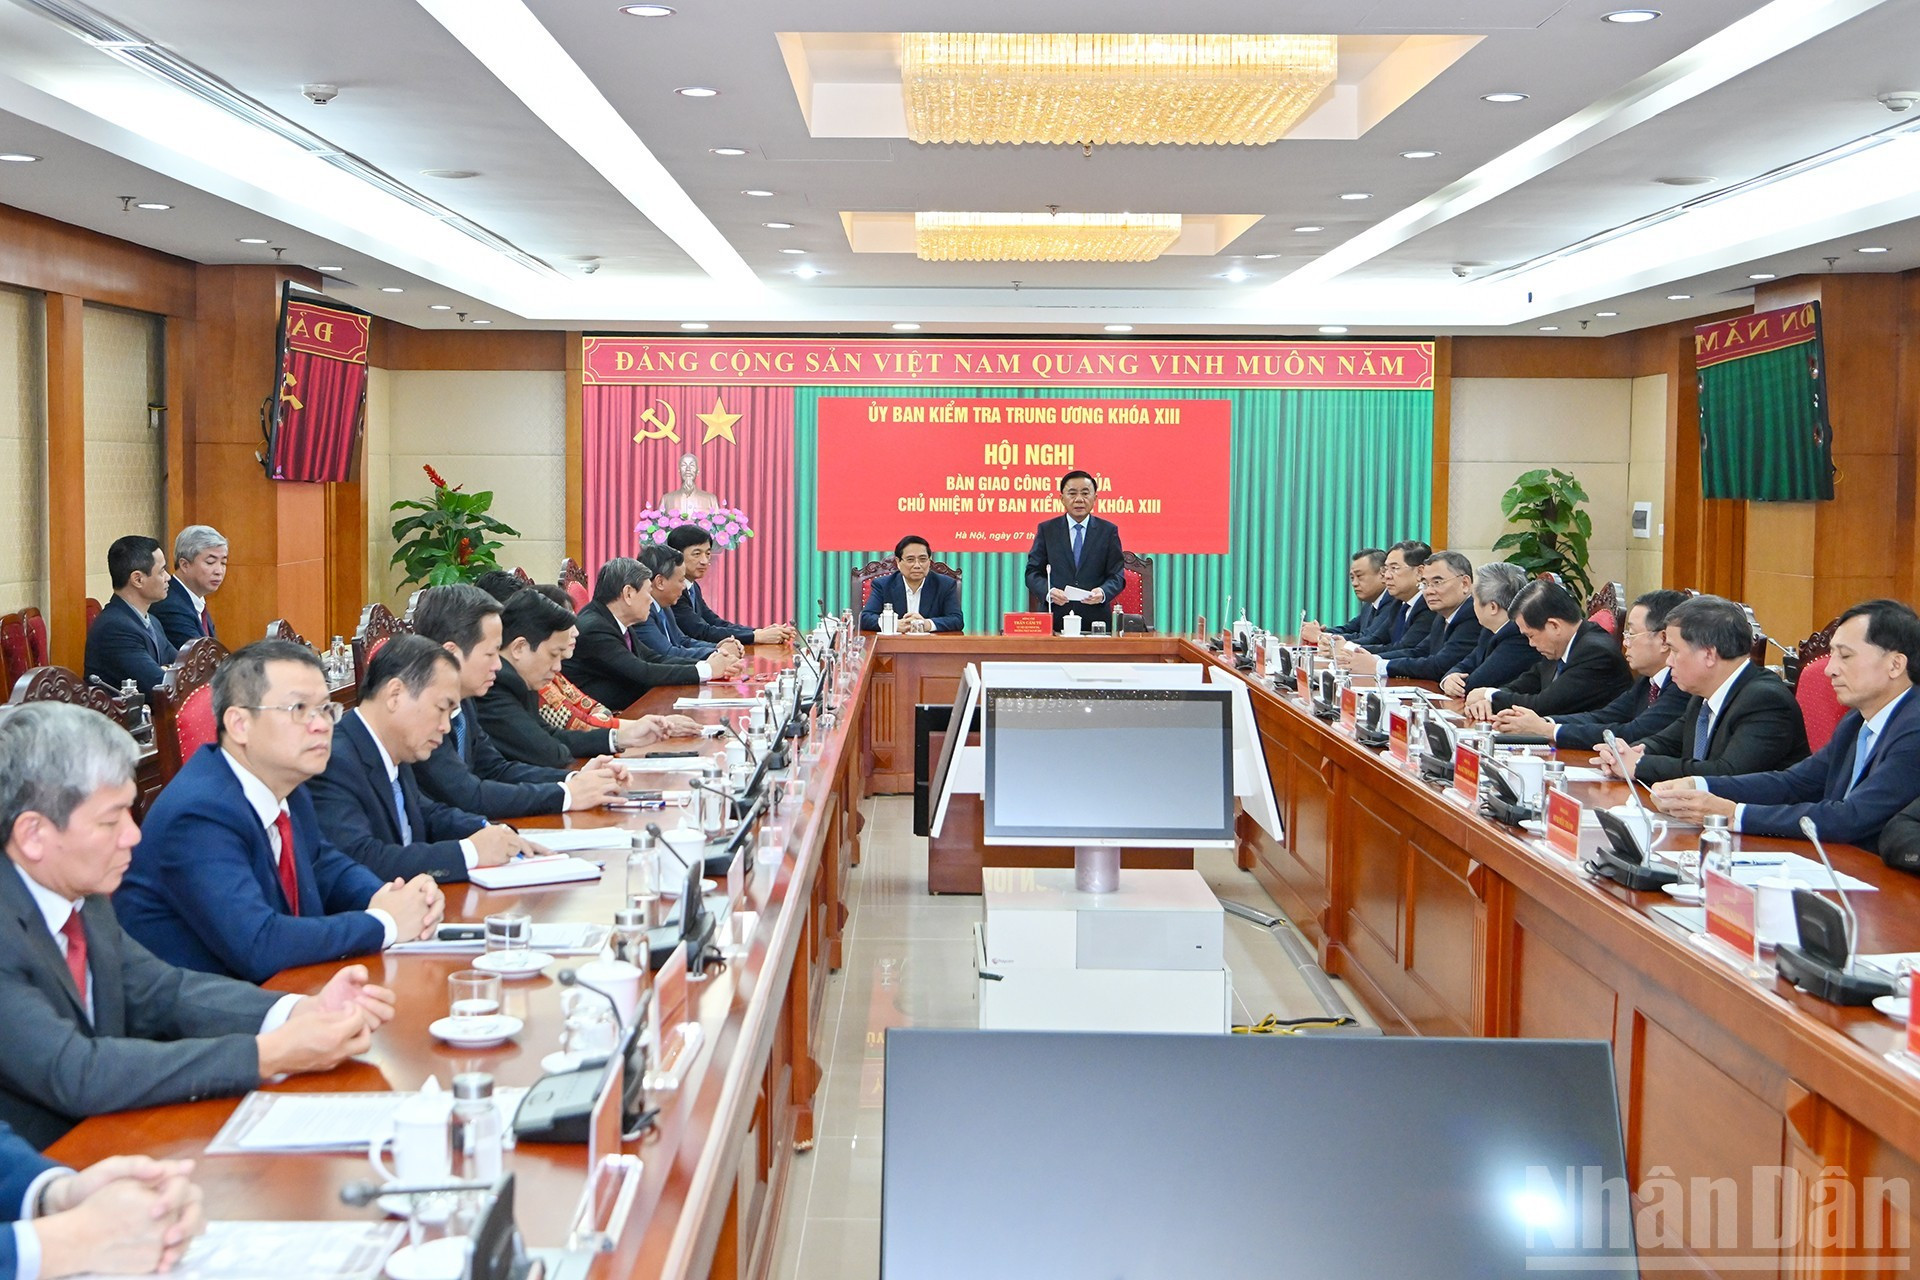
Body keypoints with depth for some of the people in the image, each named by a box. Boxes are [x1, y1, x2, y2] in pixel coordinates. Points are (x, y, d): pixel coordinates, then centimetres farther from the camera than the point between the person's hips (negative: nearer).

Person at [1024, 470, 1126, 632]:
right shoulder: (1046, 530, 8)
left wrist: (1103, 592, -17)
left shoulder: (1109, 531, 8)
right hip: (1055, 619, 0)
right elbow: (1033, 572, 5)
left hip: (1096, 620, 0)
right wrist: (1048, 592, -16)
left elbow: (1117, 575, 4)